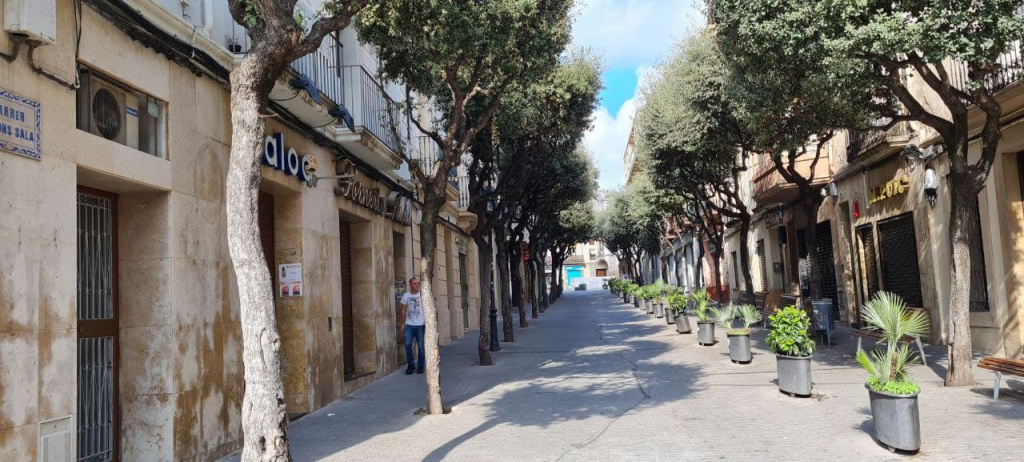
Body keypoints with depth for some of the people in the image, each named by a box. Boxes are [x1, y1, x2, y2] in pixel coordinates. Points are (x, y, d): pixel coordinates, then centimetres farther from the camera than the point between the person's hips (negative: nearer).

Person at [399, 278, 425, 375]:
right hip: (409, 325, 2)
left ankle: (420, 366, 14)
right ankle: (410, 365, 10)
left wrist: (426, 320, -16)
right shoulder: (405, 295, 9)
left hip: (420, 325, -2)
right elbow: (404, 310, 13)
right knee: (407, 345, -7)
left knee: (421, 346, 0)